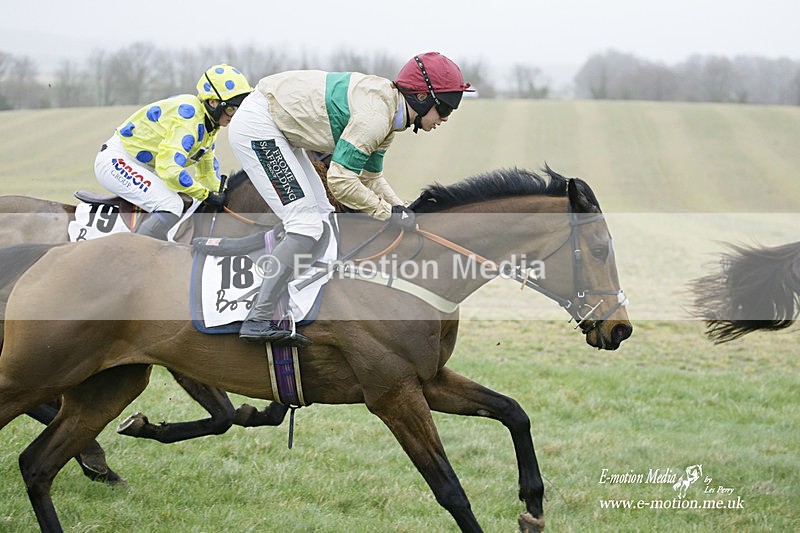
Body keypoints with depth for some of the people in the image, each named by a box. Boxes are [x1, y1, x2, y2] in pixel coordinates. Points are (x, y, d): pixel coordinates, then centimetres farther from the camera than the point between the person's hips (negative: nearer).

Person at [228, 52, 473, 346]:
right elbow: (340, 181, -27)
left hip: (275, 129, 11)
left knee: (322, 214, 15)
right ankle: (258, 321, -15)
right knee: (307, 225, -14)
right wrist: (389, 213, -17)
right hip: (257, 125, -11)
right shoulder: (376, 114, -25)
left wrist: (402, 209, 3)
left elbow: (371, 177, 17)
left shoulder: (389, 110, 6)